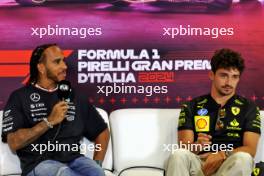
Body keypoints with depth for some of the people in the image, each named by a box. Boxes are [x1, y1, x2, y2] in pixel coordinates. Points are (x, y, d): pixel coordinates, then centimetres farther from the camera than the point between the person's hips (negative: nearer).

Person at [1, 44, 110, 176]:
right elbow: (14, 143, -6)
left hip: (73, 160, 3)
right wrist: (49, 121, -12)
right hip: (39, 163, -3)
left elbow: (102, 131, 21)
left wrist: (95, 164, 6)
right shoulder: (20, 97, 5)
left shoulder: (72, 96, 16)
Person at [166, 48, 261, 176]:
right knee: (178, 154, -32)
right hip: (200, 165, 1)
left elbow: (250, 149, 0)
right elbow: (184, 147, 2)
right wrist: (197, 146, -23)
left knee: (242, 158, -35)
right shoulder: (191, 107, 11)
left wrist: (222, 155, -20)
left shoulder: (248, 108, 11)